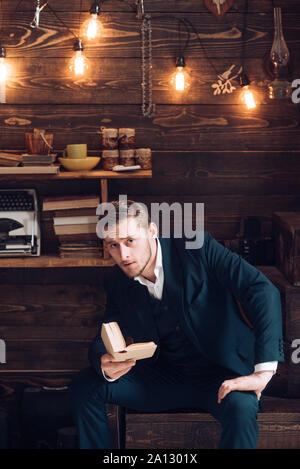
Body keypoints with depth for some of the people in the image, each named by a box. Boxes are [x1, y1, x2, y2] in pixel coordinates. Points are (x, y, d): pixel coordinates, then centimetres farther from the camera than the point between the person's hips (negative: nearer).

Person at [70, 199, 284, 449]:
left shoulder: (198, 250, -14)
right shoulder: (118, 283, 1)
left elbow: (263, 290, -22)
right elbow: (102, 341, 5)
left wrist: (264, 370, -32)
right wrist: (105, 364, -23)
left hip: (220, 375, -4)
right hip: (164, 378, 4)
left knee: (242, 407, -37)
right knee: (85, 386, -11)